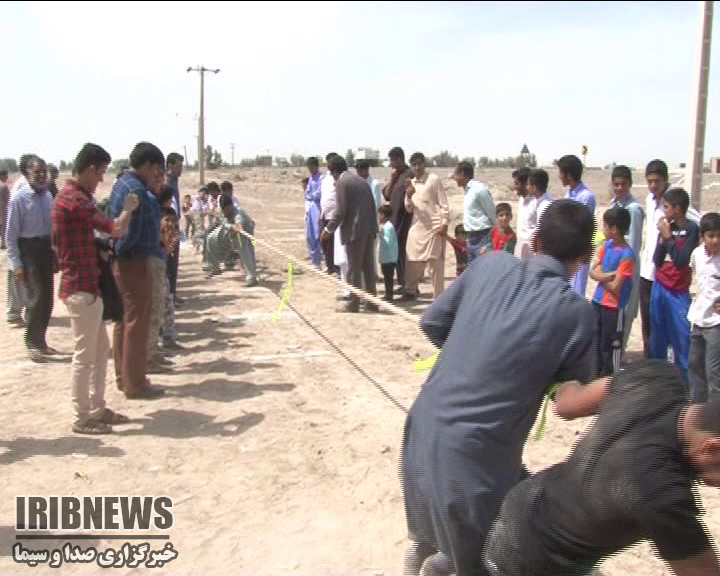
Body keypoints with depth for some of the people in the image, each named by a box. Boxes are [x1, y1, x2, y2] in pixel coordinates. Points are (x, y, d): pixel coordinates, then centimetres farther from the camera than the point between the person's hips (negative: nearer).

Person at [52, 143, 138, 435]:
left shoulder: (70, 195, 14)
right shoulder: (75, 199, -19)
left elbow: (57, 243, 23)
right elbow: (117, 230, -25)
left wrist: (98, 250, 13)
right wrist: (128, 208, -4)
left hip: (86, 285, 10)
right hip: (81, 288, -10)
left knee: (100, 349, 16)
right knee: (85, 354, -1)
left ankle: (97, 408, 25)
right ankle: (81, 418, 9)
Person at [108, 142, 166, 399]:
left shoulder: (123, 182, 10)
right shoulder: (136, 190, -20)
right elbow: (131, 235, -22)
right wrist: (114, 251, -5)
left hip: (123, 262, 10)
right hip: (134, 263, -10)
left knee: (124, 321, 16)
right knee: (137, 323, -2)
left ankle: (124, 377, 26)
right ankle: (134, 384, 7)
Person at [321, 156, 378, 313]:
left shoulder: (341, 183, -8)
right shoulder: (361, 181, 15)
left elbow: (341, 210, -14)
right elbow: (372, 205, 15)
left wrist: (329, 229, -4)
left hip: (354, 230, -8)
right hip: (369, 229, 8)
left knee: (354, 269, -1)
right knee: (368, 267, 12)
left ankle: (353, 303, 4)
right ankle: (372, 301, 17)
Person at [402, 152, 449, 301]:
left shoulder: (434, 179, -4)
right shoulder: (410, 183, 12)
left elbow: (444, 204, -5)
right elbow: (409, 209, 9)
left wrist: (444, 224, -13)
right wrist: (409, 195, -9)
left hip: (434, 227, -5)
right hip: (416, 227, 5)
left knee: (435, 263, -2)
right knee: (413, 261, 7)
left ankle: (438, 296, 4)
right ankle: (410, 291, 19)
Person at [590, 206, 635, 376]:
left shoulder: (627, 255, -20)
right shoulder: (607, 245, 3)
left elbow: (615, 287, -19)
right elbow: (593, 272, 0)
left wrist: (602, 275, -4)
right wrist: (610, 274, -16)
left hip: (614, 308, -8)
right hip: (598, 303, 8)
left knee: (611, 347, 3)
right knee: (596, 343, 18)